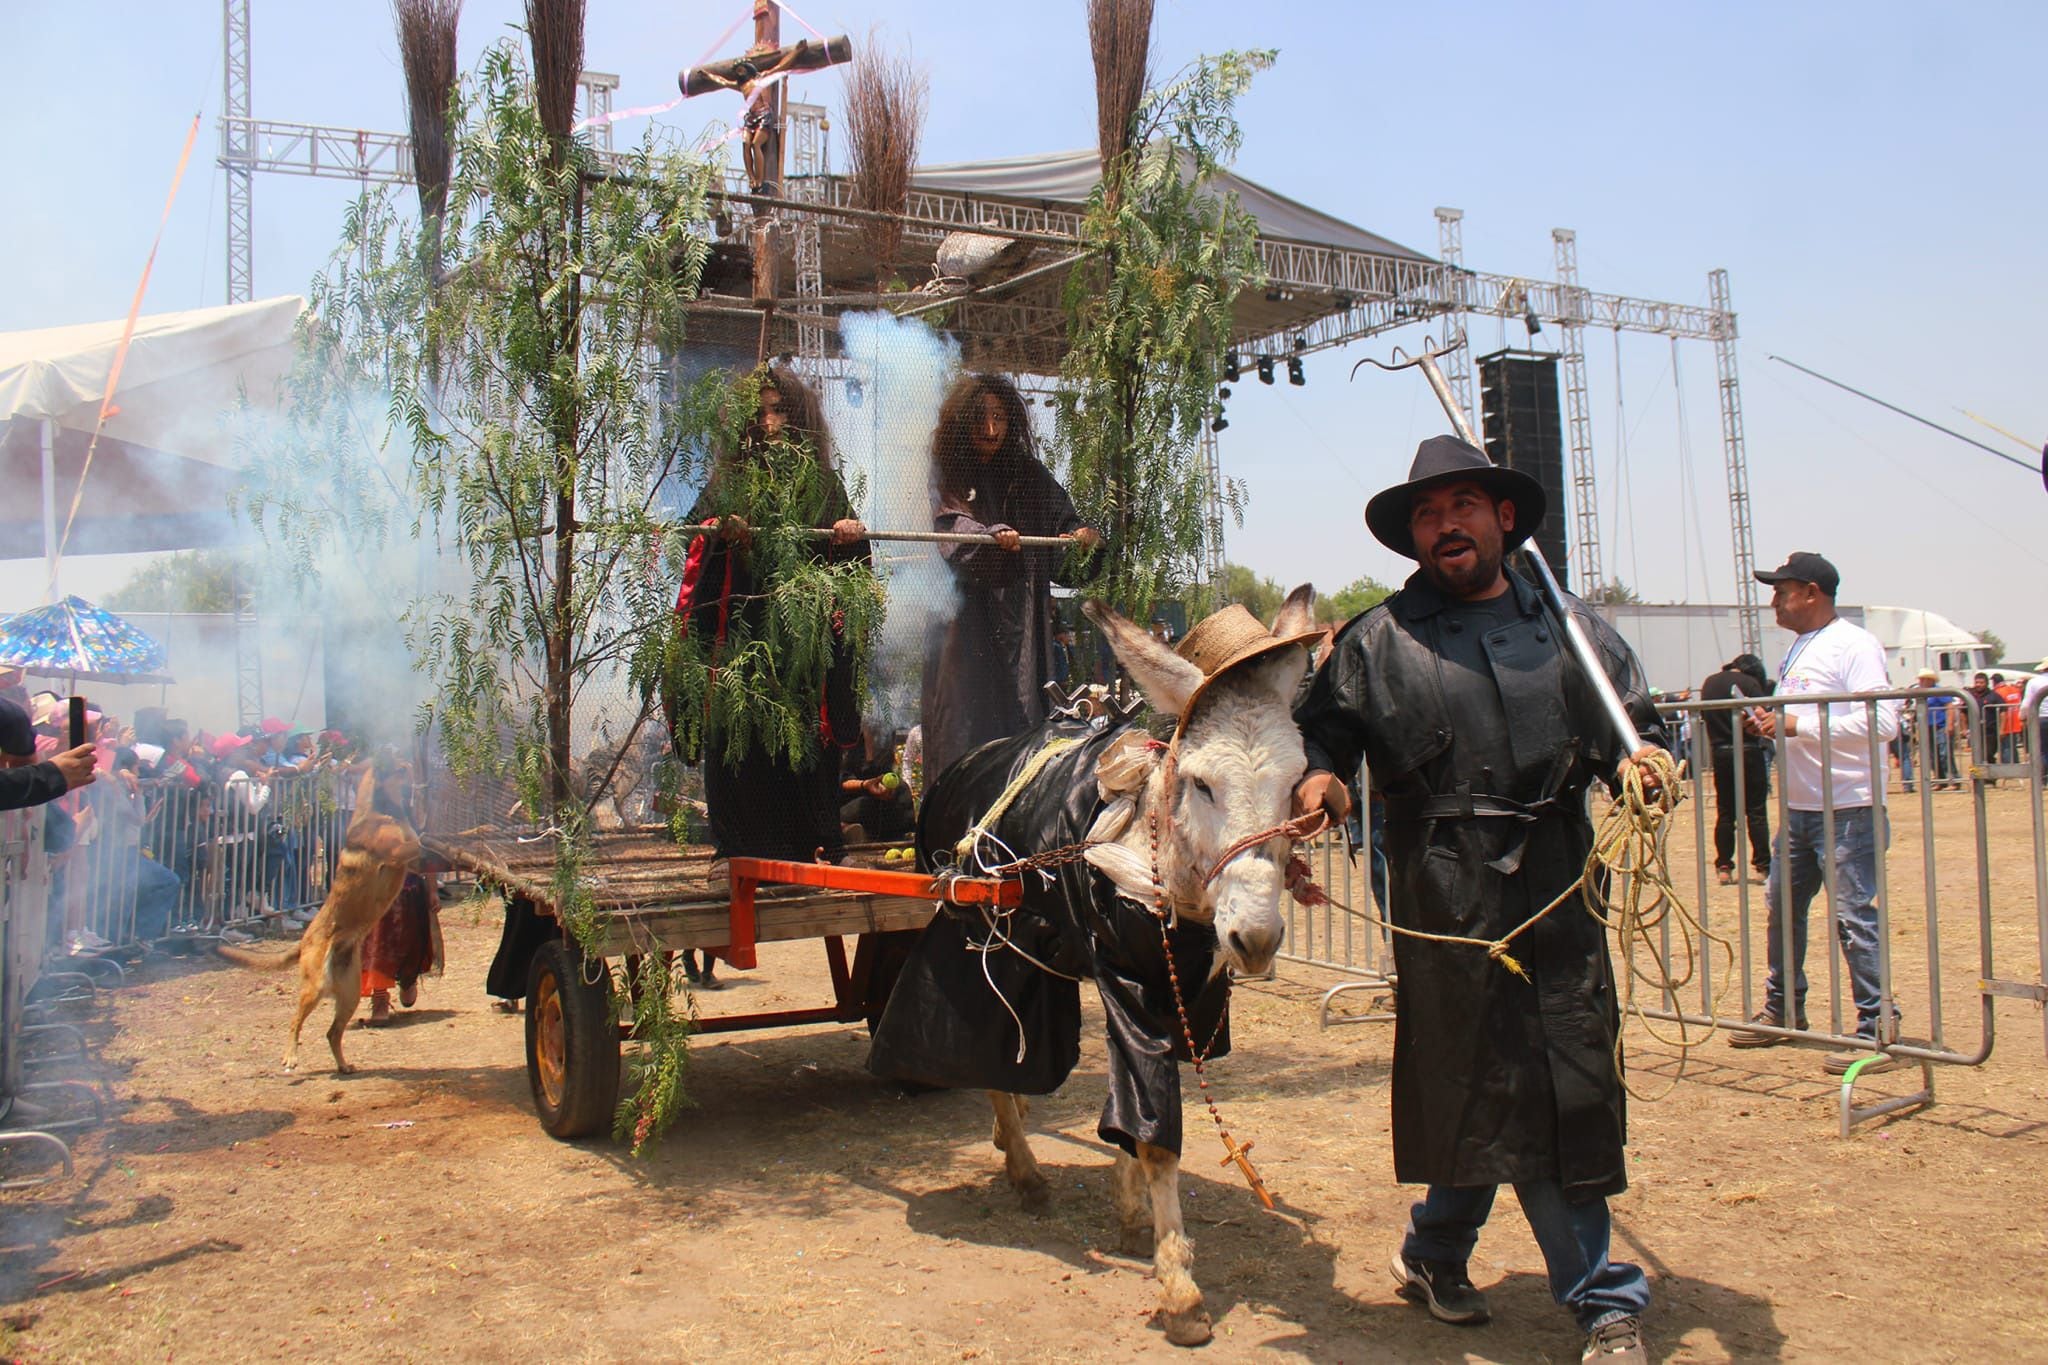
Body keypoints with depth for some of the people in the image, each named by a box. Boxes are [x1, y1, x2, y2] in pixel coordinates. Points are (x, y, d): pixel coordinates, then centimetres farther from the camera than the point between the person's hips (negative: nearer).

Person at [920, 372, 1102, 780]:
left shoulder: (1029, 476, 15)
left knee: (1023, 722, -2)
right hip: (964, 627, -3)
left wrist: (1084, 537, -16)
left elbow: (1064, 521, 7)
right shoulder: (946, 478, 5)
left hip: (1020, 626, 3)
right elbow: (954, 532, -12)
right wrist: (994, 536, -31)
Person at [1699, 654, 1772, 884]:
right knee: (1756, 813, 2)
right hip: (1748, 752, -4)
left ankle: (1723, 867, 9)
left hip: (1720, 754, 4)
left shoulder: (1709, 683, 7)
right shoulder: (1750, 683, -8)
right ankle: (1762, 867, 2)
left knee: (1725, 813, 10)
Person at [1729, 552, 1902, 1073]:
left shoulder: (1854, 646, -13)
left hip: (1847, 809, -10)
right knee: (1782, 906, 16)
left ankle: (1877, 1028, 2)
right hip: (1799, 806, 10)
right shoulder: (1798, 649, 16)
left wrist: (1797, 725, -24)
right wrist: (1771, 721, 5)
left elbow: (1882, 722, -24)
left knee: (1853, 915, -7)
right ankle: (1783, 1011, 29)